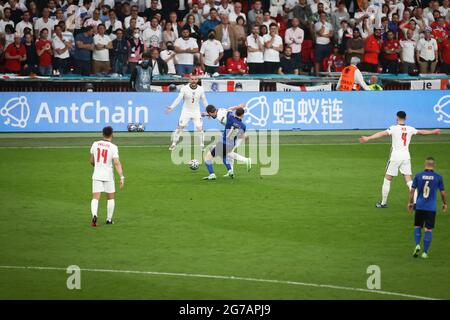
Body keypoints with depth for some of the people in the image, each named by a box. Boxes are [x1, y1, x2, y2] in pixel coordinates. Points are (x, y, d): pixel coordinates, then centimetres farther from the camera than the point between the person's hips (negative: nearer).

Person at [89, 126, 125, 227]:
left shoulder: (95, 144, 1)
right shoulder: (113, 147, -9)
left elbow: (92, 161, 12)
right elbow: (117, 163, -18)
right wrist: (122, 177, -19)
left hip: (96, 174, 2)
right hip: (108, 175, -2)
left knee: (95, 197, -2)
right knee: (110, 197, 16)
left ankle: (94, 215, -27)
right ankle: (109, 219, 20)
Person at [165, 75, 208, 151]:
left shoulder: (200, 89, -6)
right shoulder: (184, 88, -13)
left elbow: (204, 100, 5)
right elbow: (178, 99, -17)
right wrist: (171, 107, -29)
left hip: (196, 112, 1)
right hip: (186, 111, -1)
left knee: (200, 128, -4)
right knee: (180, 127, -3)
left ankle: (202, 145, 10)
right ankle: (173, 144, 7)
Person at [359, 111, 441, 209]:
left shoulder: (394, 128, -8)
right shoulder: (410, 129, 5)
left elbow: (382, 134, -21)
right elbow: (422, 132, 22)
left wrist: (368, 138, -29)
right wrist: (433, 132, 41)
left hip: (395, 156, -4)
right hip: (406, 156, 4)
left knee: (387, 179, 7)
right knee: (409, 180, 6)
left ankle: (383, 203, 13)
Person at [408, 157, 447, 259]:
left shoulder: (418, 176, -1)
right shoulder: (438, 177, -3)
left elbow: (412, 190, 1)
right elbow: (443, 192, 5)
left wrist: (410, 202, 14)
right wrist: (444, 203, 21)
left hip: (419, 206, 1)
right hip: (431, 208, -1)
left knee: (417, 226, 15)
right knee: (429, 229, 3)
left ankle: (417, 245, -5)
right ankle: (425, 252, 2)